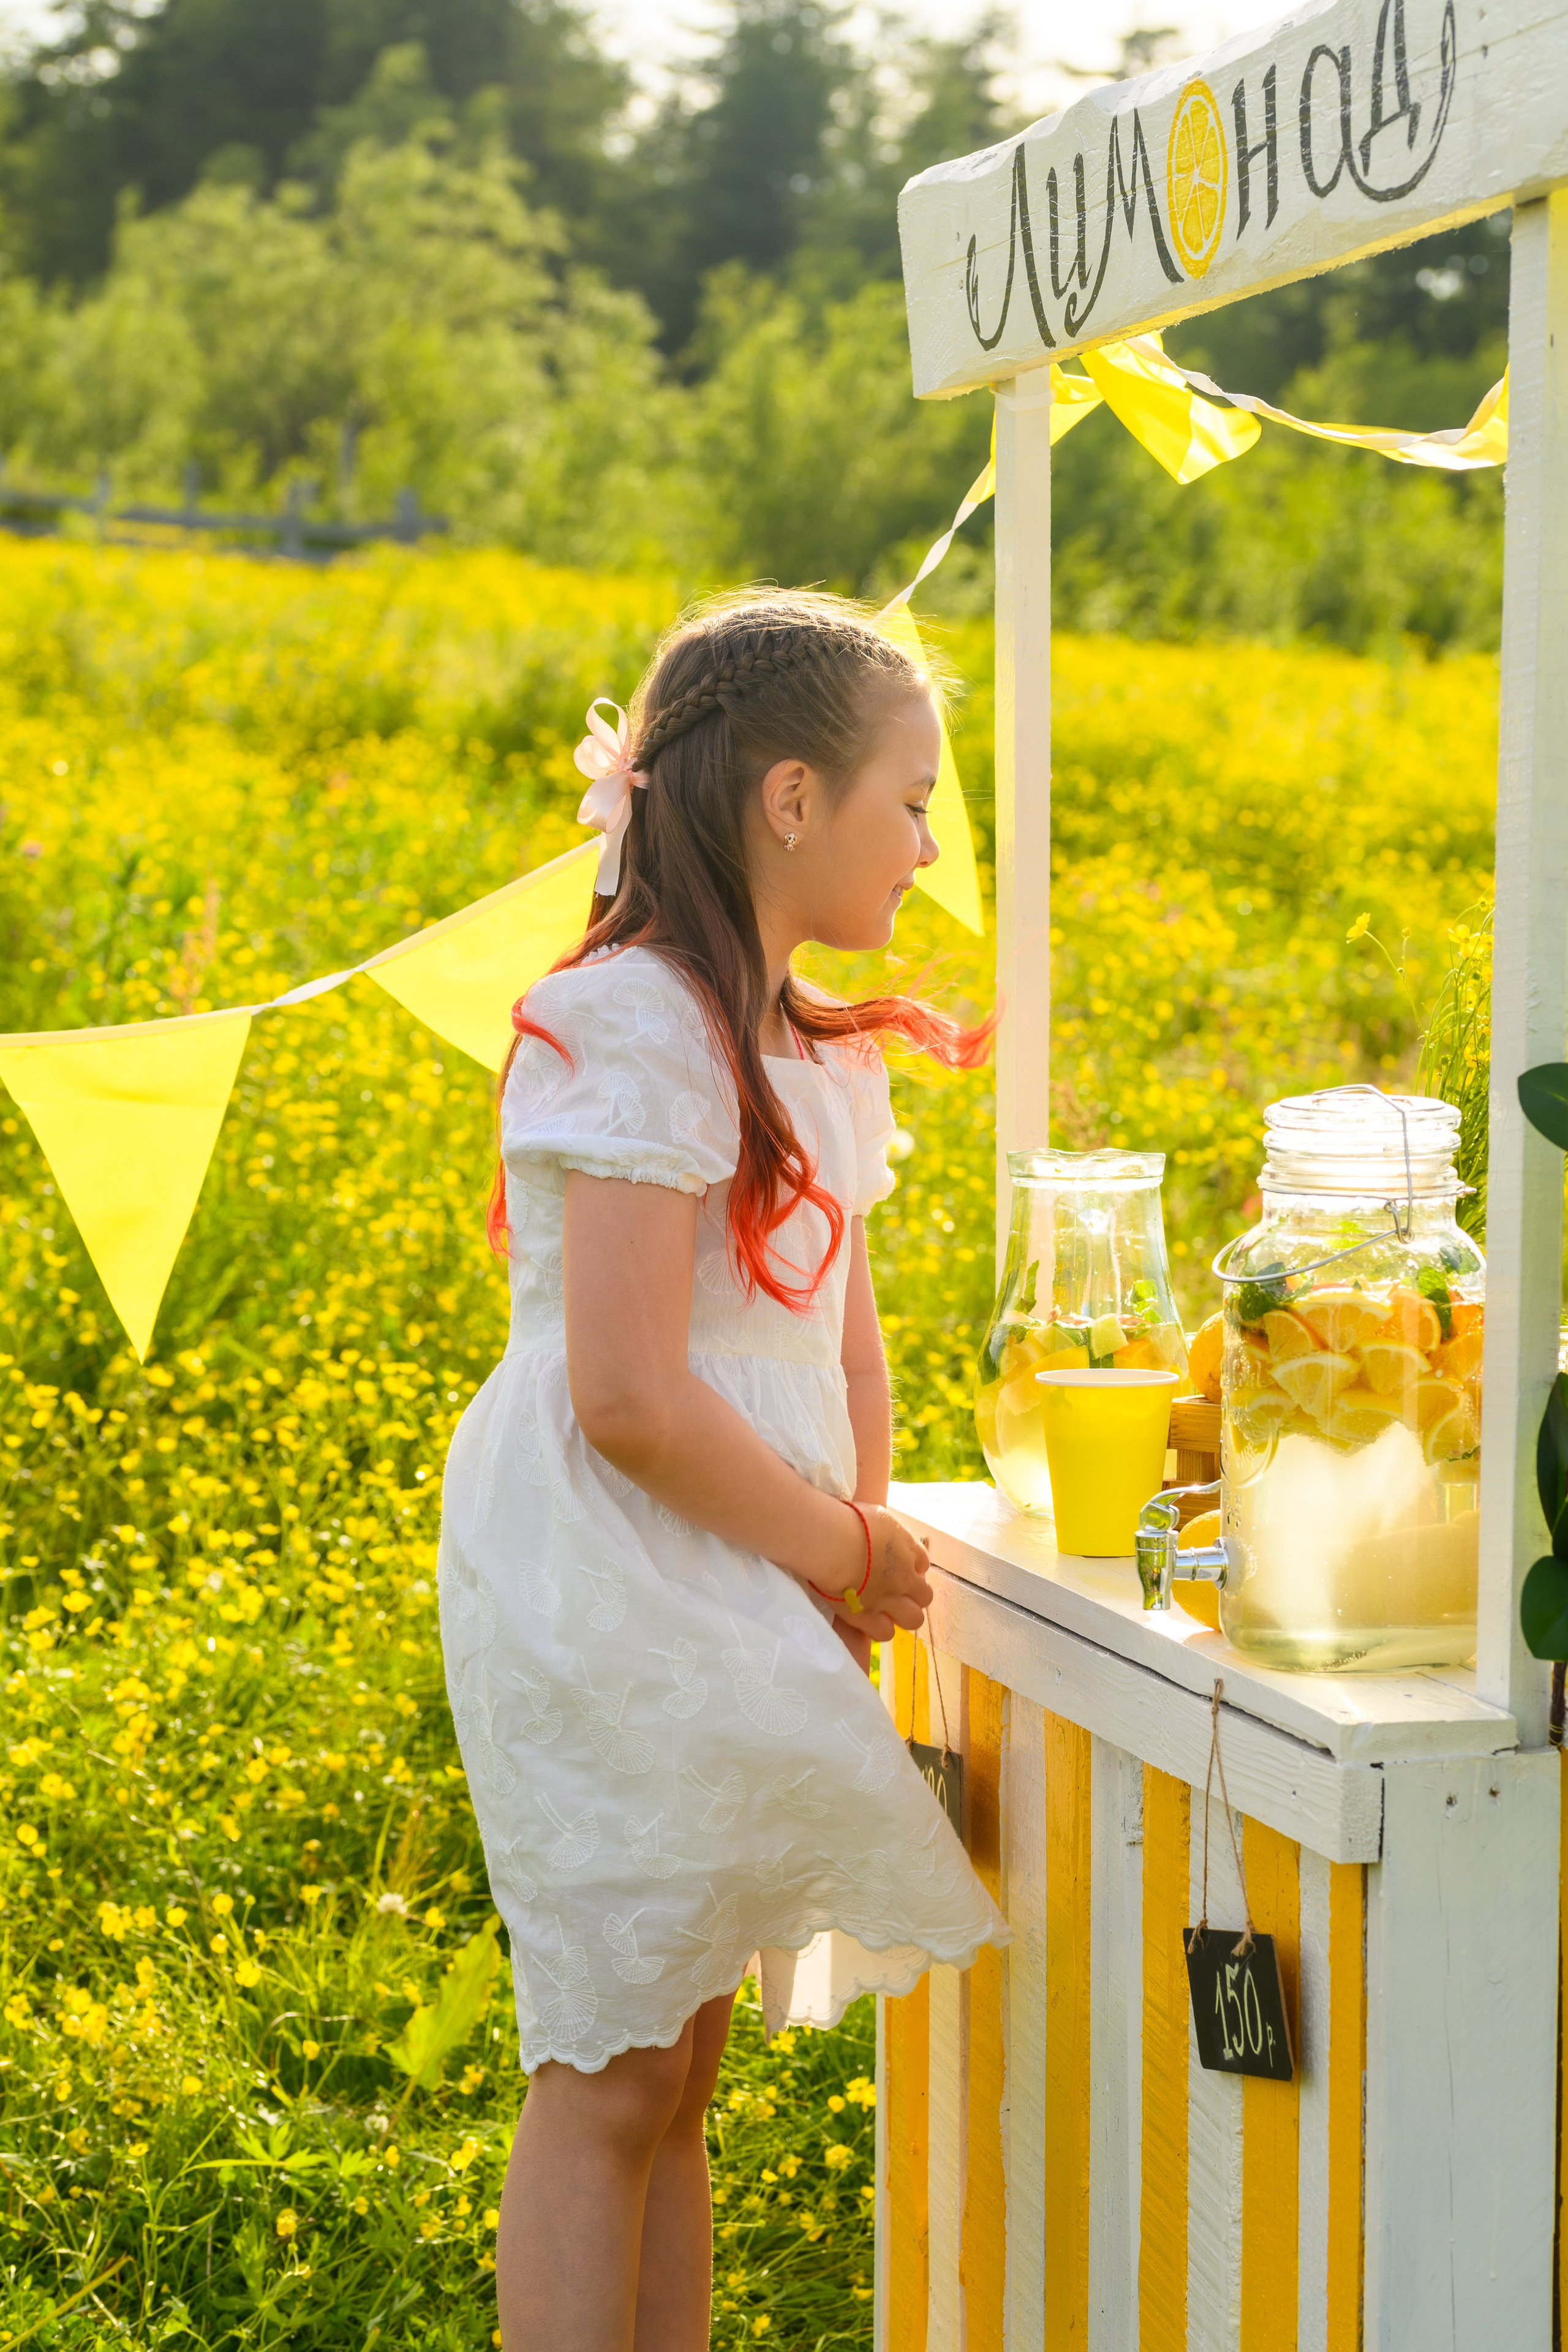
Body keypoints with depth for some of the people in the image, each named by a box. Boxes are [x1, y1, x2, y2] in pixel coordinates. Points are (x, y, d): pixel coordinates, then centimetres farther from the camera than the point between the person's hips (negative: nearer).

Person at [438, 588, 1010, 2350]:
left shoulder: (809, 1052, 13)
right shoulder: (635, 1032, -16)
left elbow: (838, 1330, 14)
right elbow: (628, 1396, -21)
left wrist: (863, 1553, -2)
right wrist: (845, 1553, -9)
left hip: (737, 1619, 9)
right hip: (604, 1595, -9)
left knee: (673, 2064, 13)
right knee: (610, 2077, -2)